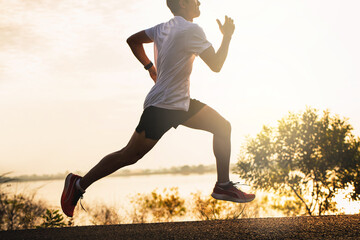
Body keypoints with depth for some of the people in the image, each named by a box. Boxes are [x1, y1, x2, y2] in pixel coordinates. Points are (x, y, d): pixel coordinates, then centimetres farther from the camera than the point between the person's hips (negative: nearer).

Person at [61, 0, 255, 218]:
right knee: (129, 156, -5)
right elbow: (216, 65, -16)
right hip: (161, 107, -10)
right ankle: (79, 184, 8)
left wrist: (150, 66, 23)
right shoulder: (191, 30, -16)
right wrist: (227, 36, -4)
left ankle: (223, 185, 9)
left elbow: (133, 40, 20)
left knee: (223, 127, 5)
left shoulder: (164, 28, 10)